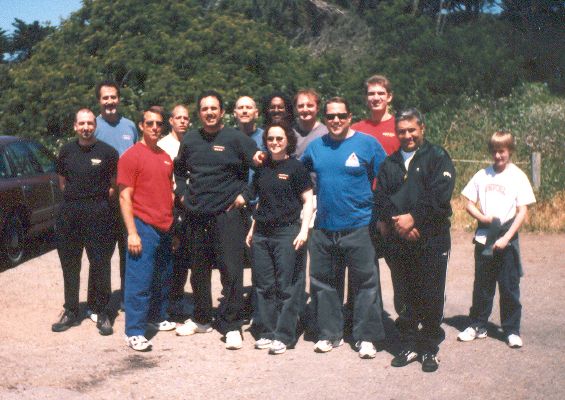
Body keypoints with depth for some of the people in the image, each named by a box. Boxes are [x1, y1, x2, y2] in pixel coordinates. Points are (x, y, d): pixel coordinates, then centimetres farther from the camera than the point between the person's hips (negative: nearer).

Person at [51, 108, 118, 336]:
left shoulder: (107, 152, -2)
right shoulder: (67, 151, 9)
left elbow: (115, 184, 5)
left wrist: (100, 199, 1)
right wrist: (74, 198, 10)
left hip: (98, 213, -4)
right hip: (69, 212, 4)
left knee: (100, 263, -3)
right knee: (69, 264, 8)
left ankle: (101, 312, 8)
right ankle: (71, 312, 18)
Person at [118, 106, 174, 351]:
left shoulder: (165, 158, 14)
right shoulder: (131, 156, -7)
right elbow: (125, 197, -10)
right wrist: (132, 232, -16)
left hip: (165, 229, 7)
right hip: (143, 227, -7)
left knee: (164, 278, 16)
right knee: (140, 280, -4)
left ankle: (157, 317, 32)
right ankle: (134, 332, 2)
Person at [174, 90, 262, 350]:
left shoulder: (236, 139, -4)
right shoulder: (190, 140, 10)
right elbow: (179, 169, 27)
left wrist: (244, 195, -7)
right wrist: (183, 193, 14)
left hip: (227, 215, -5)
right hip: (196, 216, 5)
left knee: (231, 272, -5)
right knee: (199, 271, 14)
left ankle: (231, 326, 4)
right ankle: (201, 319, 29)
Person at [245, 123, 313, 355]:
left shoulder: (295, 167, -2)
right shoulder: (262, 168, 14)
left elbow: (308, 201, -3)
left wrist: (304, 230, -12)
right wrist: (252, 229, 17)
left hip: (287, 232, -5)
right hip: (261, 233, 6)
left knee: (286, 286, -3)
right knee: (263, 285, 7)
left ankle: (284, 335, 4)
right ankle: (267, 332, 16)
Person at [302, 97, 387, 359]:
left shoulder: (368, 144, -2)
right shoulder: (315, 147, 9)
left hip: (358, 227, -4)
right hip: (323, 227, 4)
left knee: (365, 282, 1)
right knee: (321, 282, 10)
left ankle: (366, 337, 13)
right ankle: (329, 334, 24)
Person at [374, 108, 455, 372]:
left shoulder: (437, 157, 2)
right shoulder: (389, 164, 15)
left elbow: (439, 196, -11)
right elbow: (381, 199, 4)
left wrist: (413, 218, -15)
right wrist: (398, 224, -12)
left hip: (431, 241, -3)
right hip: (397, 242, 4)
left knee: (431, 298, 1)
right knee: (405, 296, 9)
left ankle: (430, 349, 14)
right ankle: (409, 346, 21)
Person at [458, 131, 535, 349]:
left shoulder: (518, 176, -3)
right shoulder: (482, 175, 5)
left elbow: (522, 211, -6)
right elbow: (469, 204, 8)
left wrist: (506, 238, -13)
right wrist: (483, 218, -11)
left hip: (507, 240, -2)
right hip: (484, 238, 3)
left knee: (509, 286, 2)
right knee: (482, 284, 11)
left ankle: (512, 330, 13)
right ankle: (478, 326, 22)